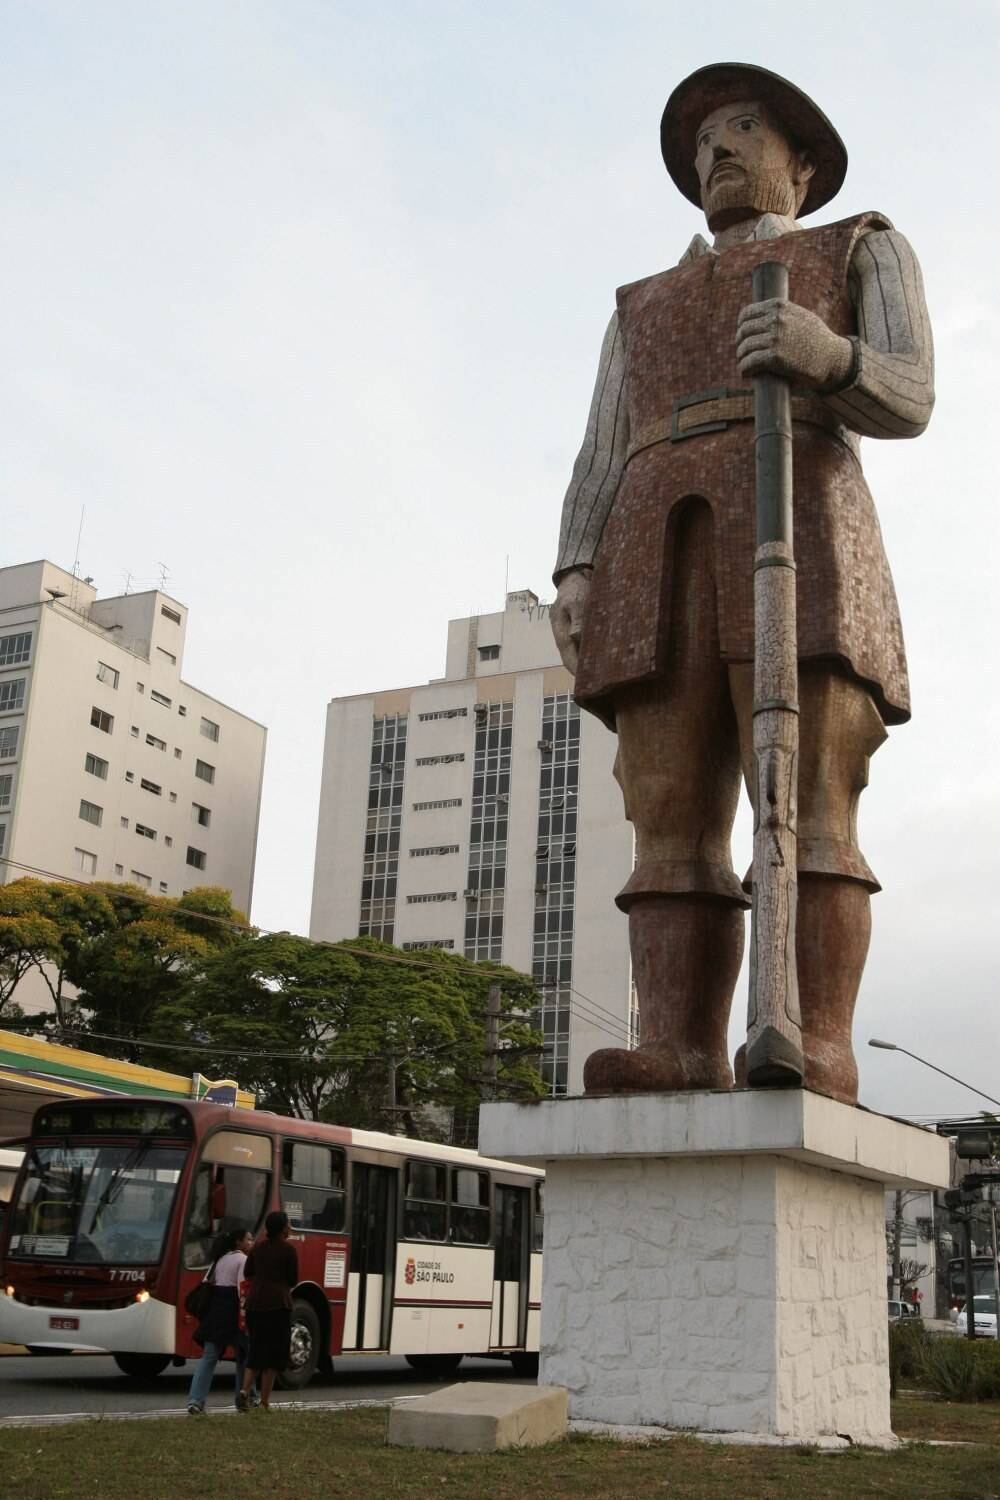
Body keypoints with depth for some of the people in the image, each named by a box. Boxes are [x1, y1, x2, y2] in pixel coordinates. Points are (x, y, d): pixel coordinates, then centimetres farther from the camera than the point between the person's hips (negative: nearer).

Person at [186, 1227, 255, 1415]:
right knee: (244, 1356, 9)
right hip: (232, 1310, -7)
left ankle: (195, 1401, -10)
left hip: (214, 1310, 7)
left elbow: (207, 1283, 17)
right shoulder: (243, 1260, -6)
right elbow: (242, 1289, -17)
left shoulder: (220, 1259, 18)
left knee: (209, 1356, 2)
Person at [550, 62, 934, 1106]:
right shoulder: (643, 309, 33)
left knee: (806, 816, -18)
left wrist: (826, 356, -19)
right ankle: (681, 1063, -17)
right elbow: (602, 464, 19)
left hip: (799, 542, -3)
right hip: (662, 566, 4)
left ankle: (818, 1063, -23)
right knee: (673, 825, -11)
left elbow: (907, 399, 3)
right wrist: (574, 578, 0)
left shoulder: (866, 250, 22)